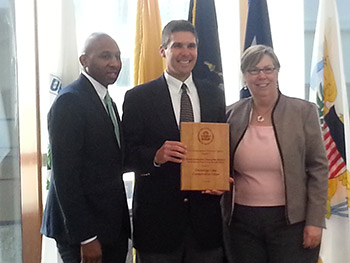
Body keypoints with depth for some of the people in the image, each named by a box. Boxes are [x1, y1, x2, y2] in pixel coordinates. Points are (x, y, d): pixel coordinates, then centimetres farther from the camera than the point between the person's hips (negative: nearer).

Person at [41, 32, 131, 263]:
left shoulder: (107, 102, 14)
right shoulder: (70, 101, -14)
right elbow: (65, 175, -19)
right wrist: (85, 237, -19)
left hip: (112, 225, 8)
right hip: (86, 229, -8)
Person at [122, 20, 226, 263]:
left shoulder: (215, 96, 9)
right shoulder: (138, 97, -2)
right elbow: (127, 155, -5)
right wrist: (156, 156, -24)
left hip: (205, 214, 3)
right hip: (157, 215, -3)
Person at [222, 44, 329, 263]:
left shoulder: (304, 111, -3)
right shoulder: (232, 114, 4)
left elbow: (318, 168, -3)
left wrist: (315, 221, -8)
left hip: (291, 221, -2)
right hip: (243, 221, 3)